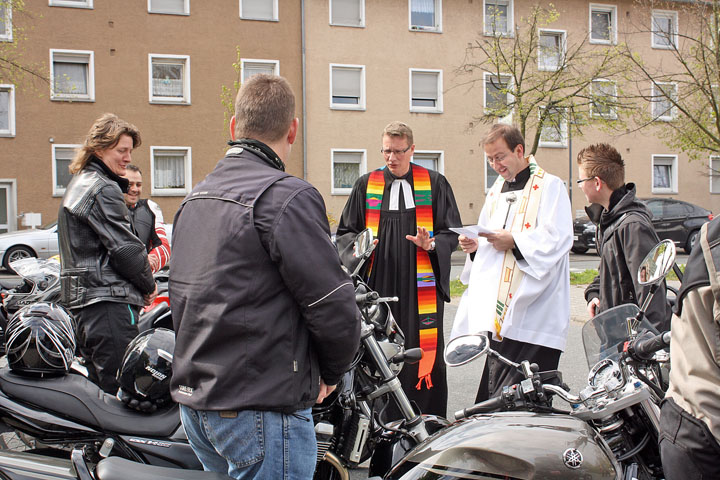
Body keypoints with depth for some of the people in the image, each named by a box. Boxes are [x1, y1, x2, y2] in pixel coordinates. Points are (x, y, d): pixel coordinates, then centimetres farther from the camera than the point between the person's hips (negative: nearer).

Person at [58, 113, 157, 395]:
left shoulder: (78, 184, 20)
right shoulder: (103, 189, -12)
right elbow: (124, 247, -16)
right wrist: (149, 285, -1)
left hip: (82, 301, 11)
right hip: (109, 301, -10)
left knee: (98, 389, 16)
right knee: (121, 392, -9)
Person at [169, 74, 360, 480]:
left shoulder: (194, 198, 10)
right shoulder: (289, 196, -17)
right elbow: (335, 308, -18)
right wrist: (331, 373, 1)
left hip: (194, 400, 9)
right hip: (262, 410, -8)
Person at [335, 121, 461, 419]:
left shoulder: (434, 183, 8)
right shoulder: (366, 185, 13)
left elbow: (452, 232, 9)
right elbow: (344, 232, 16)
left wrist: (431, 244, -12)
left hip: (422, 283, -1)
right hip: (377, 283, 1)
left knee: (425, 355, -2)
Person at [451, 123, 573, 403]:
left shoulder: (549, 185, -1)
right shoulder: (496, 191, 23)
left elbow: (558, 237, -12)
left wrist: (515, 241, -20)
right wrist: (474, 245, 7)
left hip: (533, 316, -7)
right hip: (499, 315, 8)